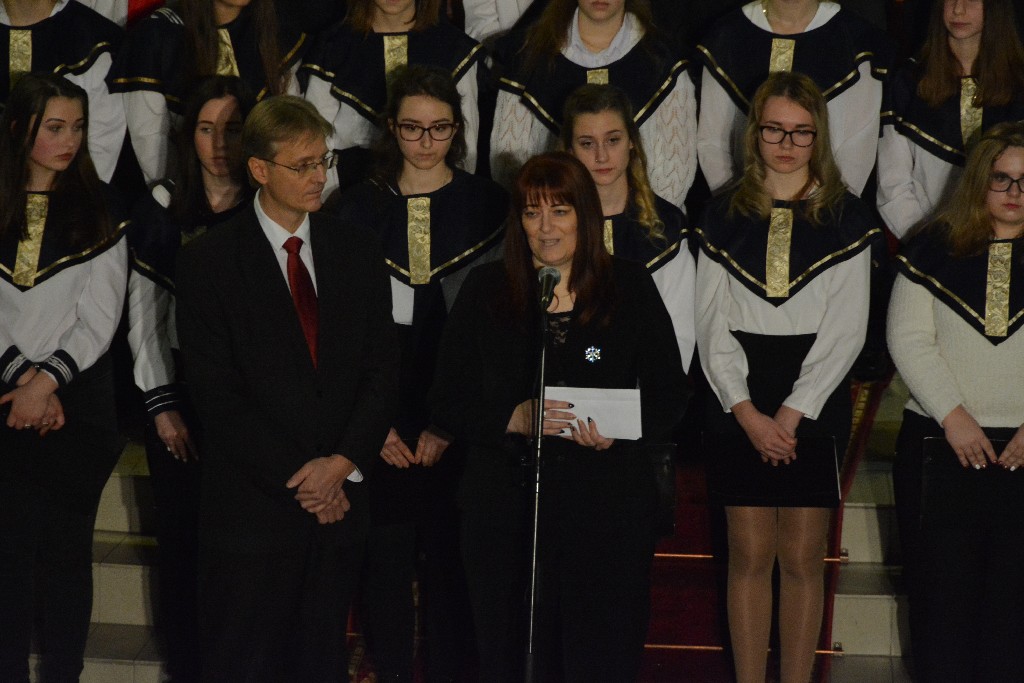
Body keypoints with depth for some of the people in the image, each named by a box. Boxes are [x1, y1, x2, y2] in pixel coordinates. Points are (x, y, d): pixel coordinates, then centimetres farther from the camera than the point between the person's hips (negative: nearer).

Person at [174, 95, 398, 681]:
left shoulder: (358, 252, 9)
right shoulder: (209, 262, -4)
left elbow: (382, 368, 6)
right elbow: (216, 391, -8)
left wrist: (343, 464, -8)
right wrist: (296, 479, -11)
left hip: (339, 499, 4)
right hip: (252, 507, -4)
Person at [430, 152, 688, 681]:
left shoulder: (631, 289, 6)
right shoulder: (485, 291, 7)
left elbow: (669, 394, 6)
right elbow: (448, 400, 4)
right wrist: (515, 419, -15)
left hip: (607, 509, -1)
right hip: (504, 512, 1)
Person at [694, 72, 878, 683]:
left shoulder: (846, 219, 3)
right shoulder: (725, 218, 8)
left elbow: (846, 330, -3)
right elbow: (712, 327, 3)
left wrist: (791, 414, -10)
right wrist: (748, 413, -9)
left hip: (814, 406, -1)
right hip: (739, 408, 1)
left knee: (802, 559, 0)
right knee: (750, 557, 2)